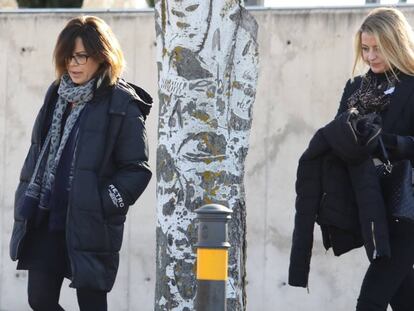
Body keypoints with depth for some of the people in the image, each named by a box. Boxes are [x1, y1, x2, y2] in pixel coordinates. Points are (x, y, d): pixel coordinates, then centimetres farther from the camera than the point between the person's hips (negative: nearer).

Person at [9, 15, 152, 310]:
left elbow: (137, 170, -9)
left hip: (90, 226, -6)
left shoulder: (122, 105, -10)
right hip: (46, 220, 6)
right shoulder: (57, 95, 11)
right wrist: (27, 202, 11)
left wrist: (103, 205, -17)